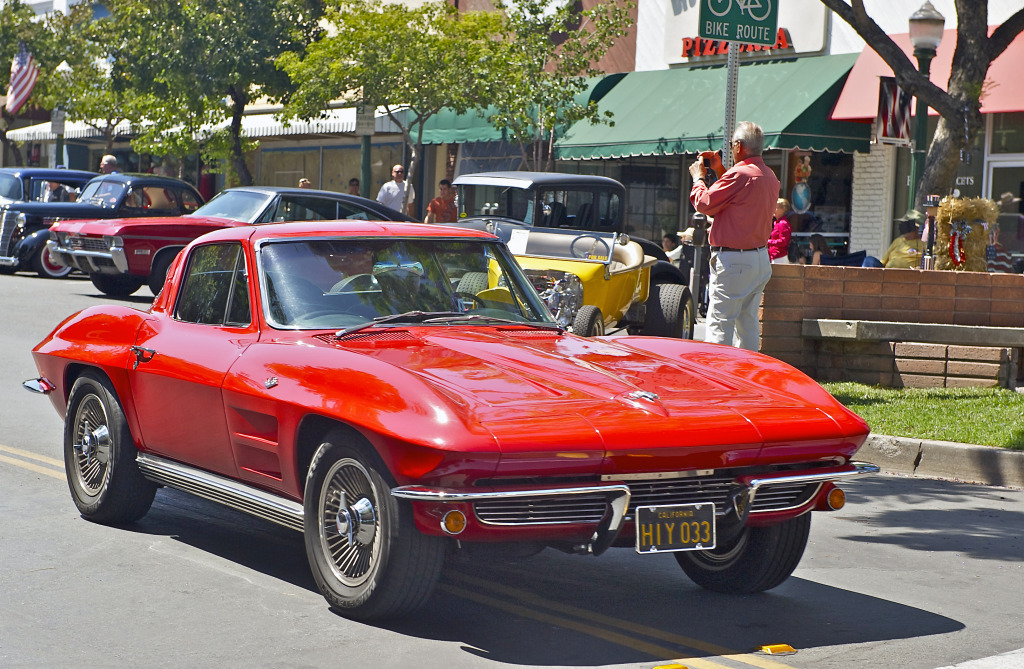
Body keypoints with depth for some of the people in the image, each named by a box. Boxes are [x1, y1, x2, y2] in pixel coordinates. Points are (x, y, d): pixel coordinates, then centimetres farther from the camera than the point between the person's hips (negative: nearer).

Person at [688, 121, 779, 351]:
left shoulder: (739, 175, -17)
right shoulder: (769, 176, 12)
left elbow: (704, 204, -13)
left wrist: (698, 177, 4)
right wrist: (720, 170, 24)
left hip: (733, 261, -9)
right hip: (761, 259, 9)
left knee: (719, 324, -8)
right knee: (748, 323, 14)